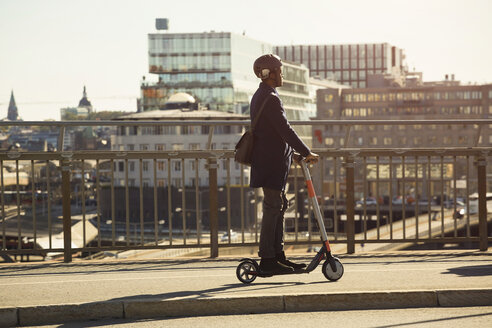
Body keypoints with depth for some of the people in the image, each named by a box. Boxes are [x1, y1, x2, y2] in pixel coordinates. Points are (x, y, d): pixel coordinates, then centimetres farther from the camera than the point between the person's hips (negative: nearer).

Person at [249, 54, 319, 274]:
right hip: (272, 161, -11)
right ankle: (267, 260, -4)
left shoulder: (260, 96, 17)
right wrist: (306, 153, -13)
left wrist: (296, 153, 20)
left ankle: (277, 255, 17)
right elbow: (285, 130, -19)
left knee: (278, 206, 13)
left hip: (270, 159, 11)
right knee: (273, 208, -7)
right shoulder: (270, 98, -16)